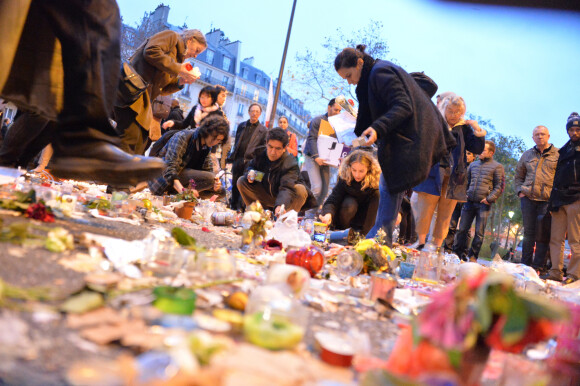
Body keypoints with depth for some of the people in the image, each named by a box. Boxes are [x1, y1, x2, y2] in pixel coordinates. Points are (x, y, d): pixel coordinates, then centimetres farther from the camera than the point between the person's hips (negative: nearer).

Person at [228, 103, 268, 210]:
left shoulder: (263, 130, 6)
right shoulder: (241, 126, 17)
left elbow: (264, 148, 3)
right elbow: (236, 143, 19)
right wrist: (231, 157, 10)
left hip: (250, 160, -4)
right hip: (238, 159, 4)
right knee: (235, 185, 9)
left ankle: (241, 207, -3)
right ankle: (233, 206, 19)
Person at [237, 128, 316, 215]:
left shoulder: (290, 163, -27)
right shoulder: (261, 154, -10)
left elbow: (287, 187, -42)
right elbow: (251, 166, 13)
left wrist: (280, 205, -62)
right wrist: (250, 173, -15)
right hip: (266, 194, 5)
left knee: (301, 190, -36)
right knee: (241, 181, -9)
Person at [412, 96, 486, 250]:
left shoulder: (464, 128, 12)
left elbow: (478, 149, 10)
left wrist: (478, 131, -3)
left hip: (453, 179, 3)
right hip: (432, 176, -3)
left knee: (445, 216, 5)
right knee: (424, 212, -6)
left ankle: (437, 247, 11)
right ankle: (420, 244, 1)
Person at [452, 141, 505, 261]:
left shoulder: (497, 166, 2)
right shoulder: (473, 164, 15)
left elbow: (499, 186, 0)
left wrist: (489, 198, -10)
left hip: (484, 204, -4)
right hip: (469, 202, 4)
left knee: (479, 232, 1)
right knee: (462, 229, 3)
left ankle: (473, 256, 11)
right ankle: (457, 253, 13)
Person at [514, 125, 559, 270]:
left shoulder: (558, 154, 5)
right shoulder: (527, 155, 16)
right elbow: (518, 176, 24)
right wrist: (520, 191, 9)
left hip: (547, 201, -3)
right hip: (528, 199, 3)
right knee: (528, 233, 7)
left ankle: (538, 267, 3)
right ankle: (525, 265, 14)